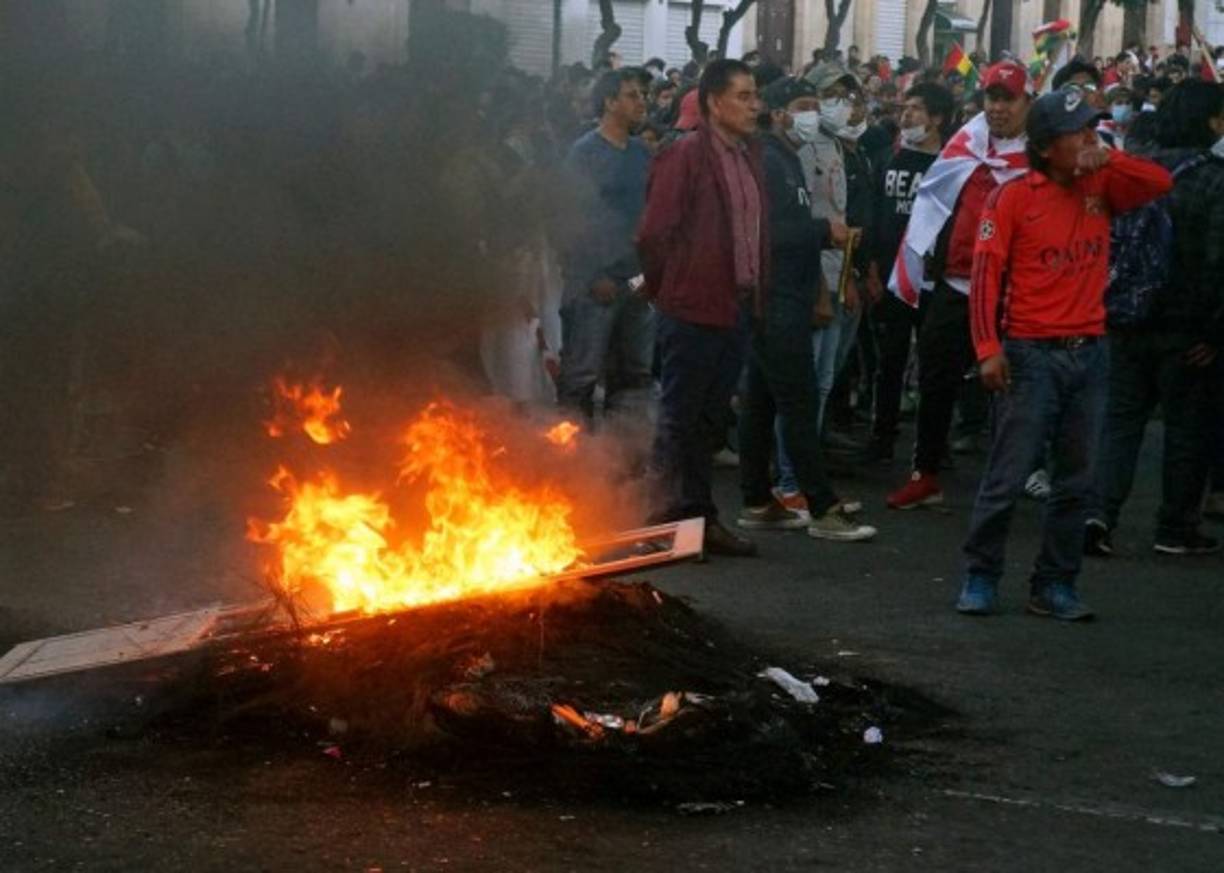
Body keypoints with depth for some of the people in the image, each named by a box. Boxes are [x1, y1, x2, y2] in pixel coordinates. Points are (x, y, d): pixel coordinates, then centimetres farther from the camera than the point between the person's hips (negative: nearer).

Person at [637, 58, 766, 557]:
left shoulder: (748, 155, 12)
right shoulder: (685, 157, -13)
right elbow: (654, 234, -14)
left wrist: (755, 291, 12)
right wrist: (667, 290, -5)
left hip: (737, 307, 8)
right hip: (694, 308, -8)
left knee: (710, 420, 15)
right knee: (680, 418, 0)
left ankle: (701, 518, 23)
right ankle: (668, 522, 7)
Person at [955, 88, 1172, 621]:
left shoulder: (1101, 187, 7)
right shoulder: (1013, 197, -6)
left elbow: (1161, 183, 0)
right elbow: (986, 274, -9)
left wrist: (1107, 159, -12)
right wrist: (989, 349, -17)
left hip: (1089, 354, 5)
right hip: (1031, 355, -5)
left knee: (1077, 481, 8)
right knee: (1007, 476, -2)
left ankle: (1054, 586, 16)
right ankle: (980, 577, 10)